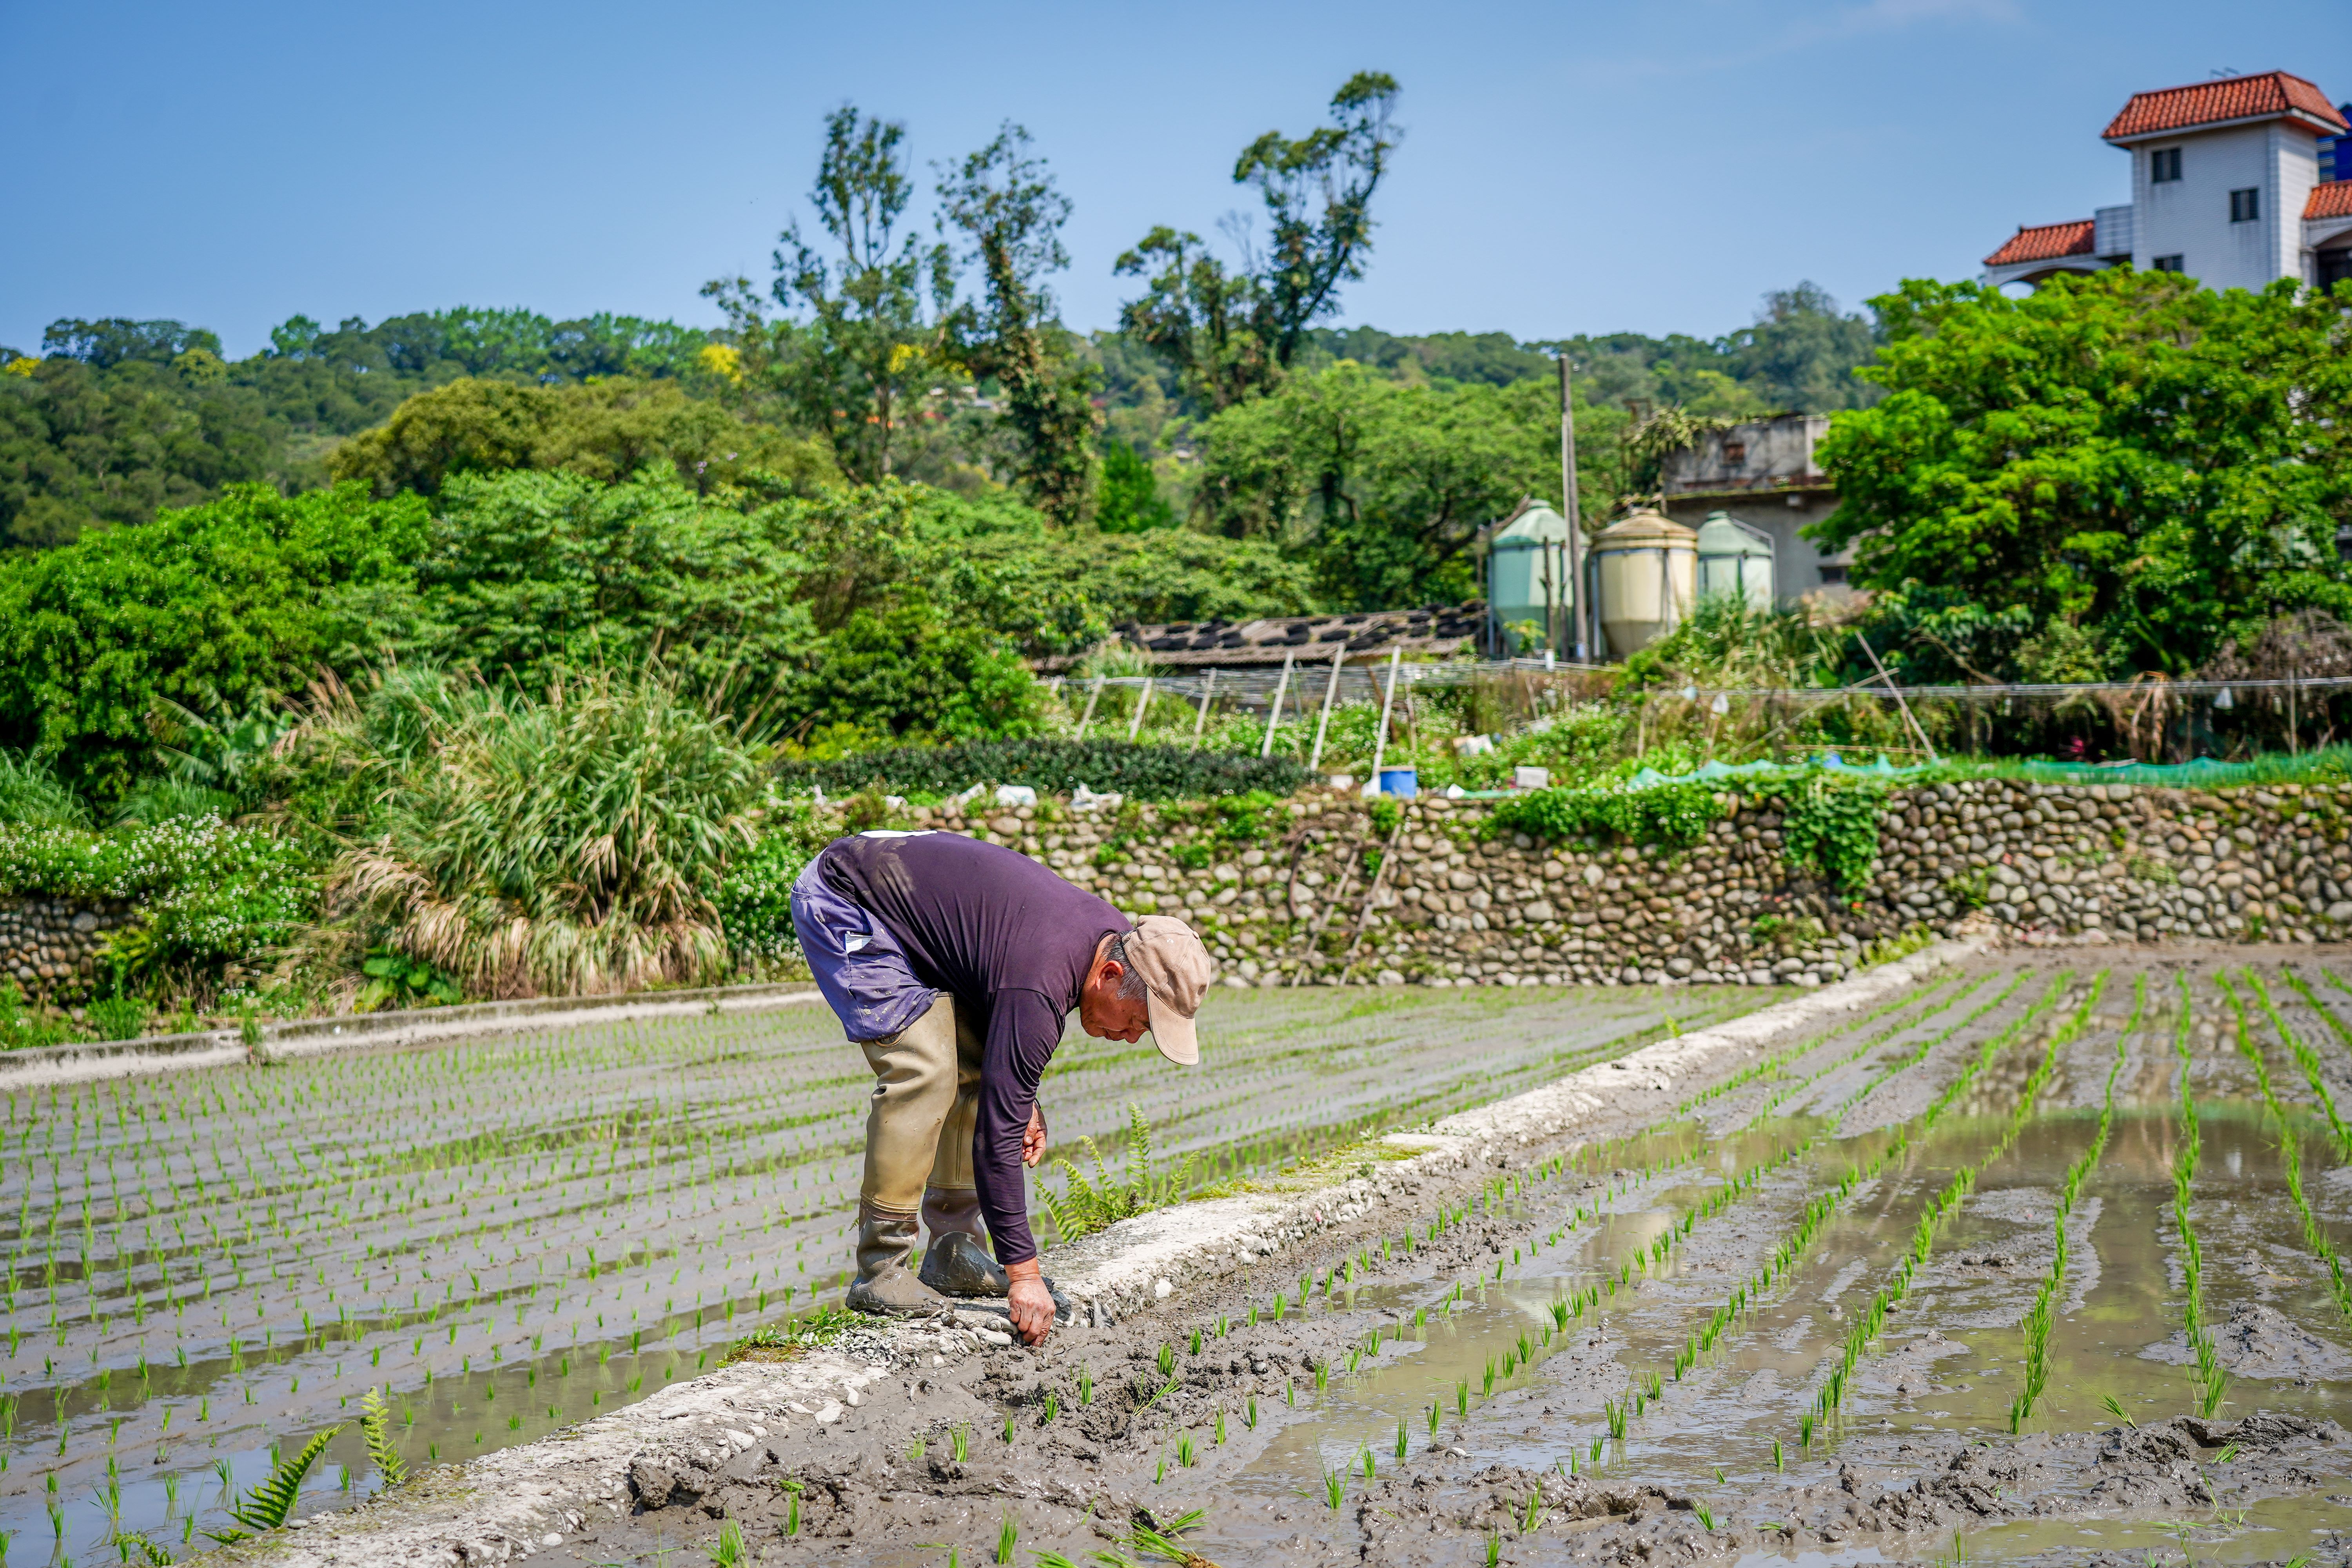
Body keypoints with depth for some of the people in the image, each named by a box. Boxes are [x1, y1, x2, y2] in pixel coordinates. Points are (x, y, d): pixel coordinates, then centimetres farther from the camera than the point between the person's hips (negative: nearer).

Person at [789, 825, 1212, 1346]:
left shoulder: (1114, 934, -6)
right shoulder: (1041, 984, -33)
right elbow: (997, 1132, -30)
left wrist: (1026, 1100, 3)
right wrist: (1023, 1271, -27)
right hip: (841, 899, -10)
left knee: (981, 1065, 3)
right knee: (923, 1070, -20)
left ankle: (953, 1253, 8)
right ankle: (878, 1272, -12)